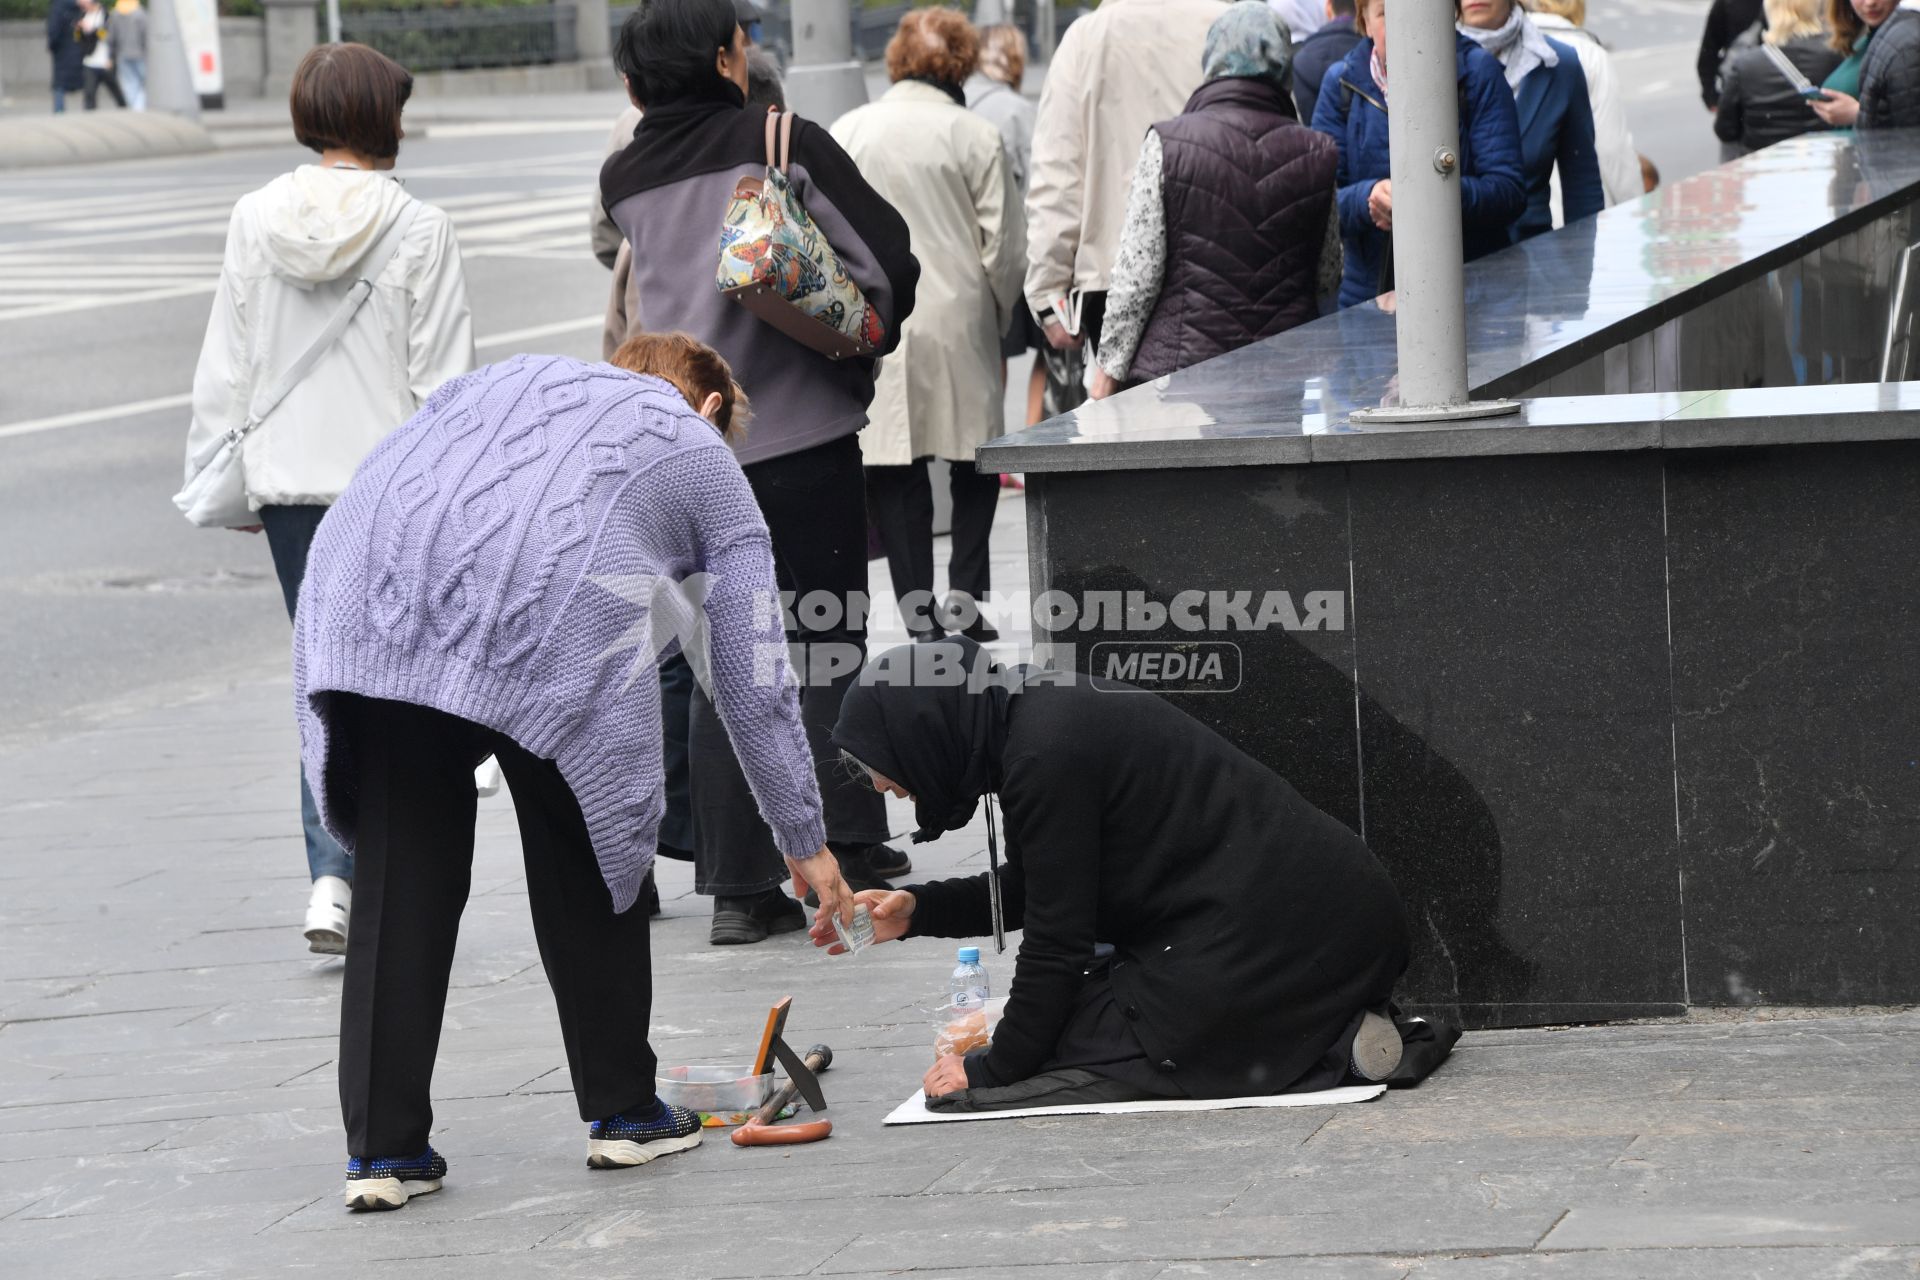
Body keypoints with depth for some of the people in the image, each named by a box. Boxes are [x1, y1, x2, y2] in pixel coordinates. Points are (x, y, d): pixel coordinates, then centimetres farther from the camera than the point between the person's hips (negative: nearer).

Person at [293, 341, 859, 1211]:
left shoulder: (500, 381, 39)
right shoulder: (704, 457, 30)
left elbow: (376, 475, 26)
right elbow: (755, 682, 28)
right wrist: (805, 843, 35)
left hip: (369, 591, 3)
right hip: (553, 611, -3)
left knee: (401, 877, 9)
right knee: (588, 859, 17)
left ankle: (383, 1148, 8)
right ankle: (622, 1111, 26)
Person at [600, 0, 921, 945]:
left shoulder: (623, 179, 7)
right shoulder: (785, 144, -6)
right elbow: (886, 256, -5)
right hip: (800, 432, -4)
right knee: (826, 652, 6)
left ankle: (739, 887, 5)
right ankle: (844, 859, 7)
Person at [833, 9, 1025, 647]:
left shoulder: (846, 133, 2)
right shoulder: (975, 136, -3)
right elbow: (1005, 248, -3)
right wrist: (994, 320, 13)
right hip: (958, 324, -1)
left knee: (895, 474, 3)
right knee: (974, 462, 14)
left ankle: (922, 620, 2)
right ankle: (965, 600, 7)